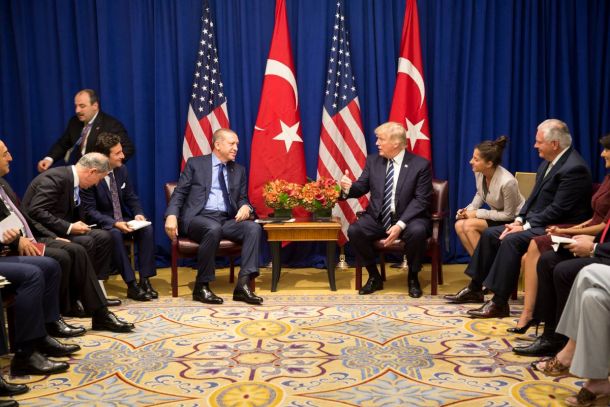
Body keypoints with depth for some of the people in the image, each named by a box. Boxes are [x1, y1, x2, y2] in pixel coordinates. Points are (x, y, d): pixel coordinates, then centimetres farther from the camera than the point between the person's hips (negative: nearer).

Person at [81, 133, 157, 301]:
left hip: (122, 219, 6)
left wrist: (138, 214, -13)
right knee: (115, 234, -36)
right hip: (100, 223, -5)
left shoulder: (122, 170, 0)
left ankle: (145, 279, -19)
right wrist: (114, 223, -31)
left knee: (147, 228, -22)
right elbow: (90, 211, -19)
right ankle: (131, 284, -30)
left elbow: (131, 198, 9)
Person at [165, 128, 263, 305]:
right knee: (214, 228, -38)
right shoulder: (195, 163, 8)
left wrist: (245, 206, -7)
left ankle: (243, 285, -30)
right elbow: (179, 193, 3)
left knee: (254, 228, -25)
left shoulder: (239, 170, 20)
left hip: (227, 220, 4)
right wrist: (171, 215, -16)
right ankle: (202, 286, -25)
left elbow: (243, 198, 20)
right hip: (198, 218, -4)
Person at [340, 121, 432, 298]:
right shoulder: (373, 160, 6)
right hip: (378, 217, 3)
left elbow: (421, 200, -12)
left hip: (408, 218, -3)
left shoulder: (421, 164, -6)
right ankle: (374, 277, -2)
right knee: (354, 230, -24)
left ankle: (413, 277, -7)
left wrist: (400, 225, -24)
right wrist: (348, 187, -17)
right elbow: (361, 187, 9)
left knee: (417, 231, -36)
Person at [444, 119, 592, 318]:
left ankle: (499, 303, -24)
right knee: (490, 233, 4)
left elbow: (558, 209, -23)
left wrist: (525, 226, -20)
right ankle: (475, 288, 12)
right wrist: (519, 220, 1)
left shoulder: (574, 168, -20)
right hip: (536, 222, 10)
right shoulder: (548, 162, 11)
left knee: (511, 240, -29)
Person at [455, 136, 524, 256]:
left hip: (512, 220, -7)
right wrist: (470, 209, -7)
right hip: (497, 216, 7)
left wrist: (478, 213, -19)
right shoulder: (479, 172, -10)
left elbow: (508, 215, -19)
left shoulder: (507, 182, -30)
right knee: (459, 224, -13)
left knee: (469, 225, -23)